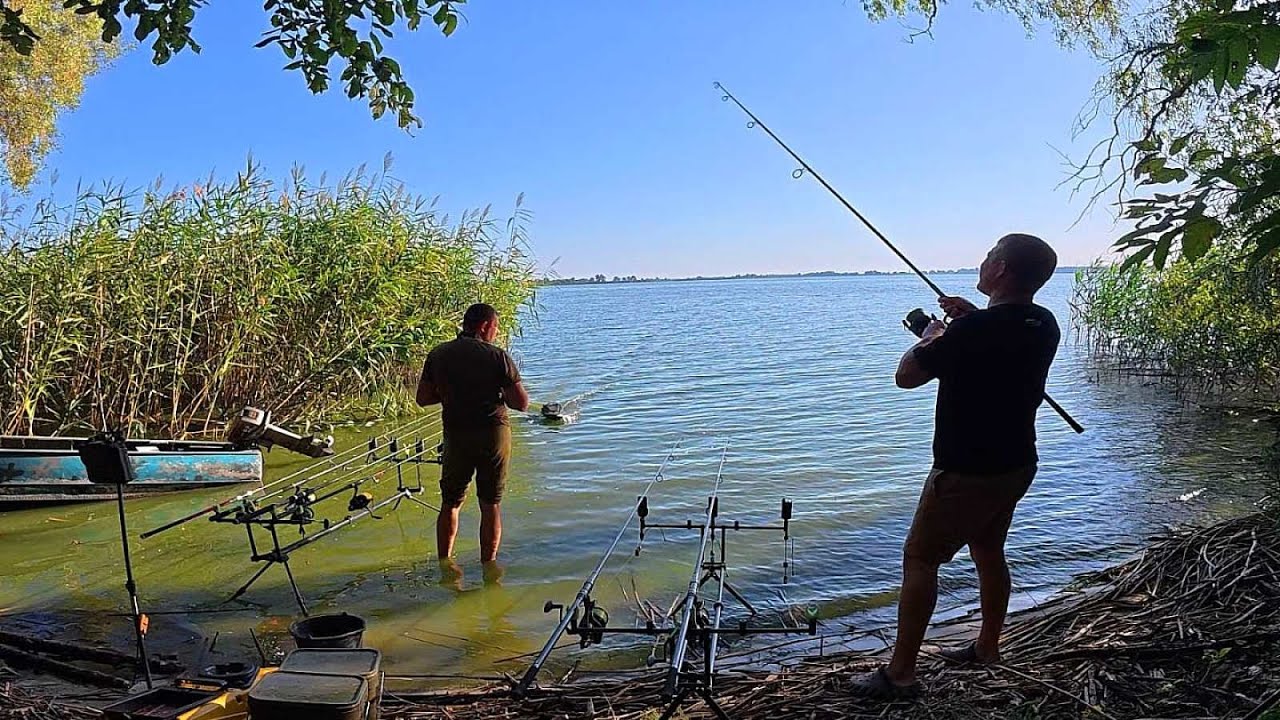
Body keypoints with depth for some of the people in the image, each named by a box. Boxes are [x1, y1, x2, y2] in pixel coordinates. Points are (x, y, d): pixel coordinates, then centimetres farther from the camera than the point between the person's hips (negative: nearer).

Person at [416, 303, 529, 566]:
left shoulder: (438, 355, 1)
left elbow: (423, 398, 5)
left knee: (450, 502, 16)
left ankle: (444, 564, 21)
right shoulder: (498, 356, -9)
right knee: (490, 504, 9)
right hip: (494, 434, -2)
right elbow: (522, 403, -10)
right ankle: (488, 565, 16)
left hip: (456, 436, 2)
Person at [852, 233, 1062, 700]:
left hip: (967, 471, -8)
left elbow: (906, 376, -15)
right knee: (988, 551, 23)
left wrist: (930, 339, 2)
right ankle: (987, 648, 37)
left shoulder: (973, 330, -25)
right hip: (1016, 464, 9)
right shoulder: (1045, 325, 1)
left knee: (920, 559, -1)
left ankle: (900, 673, 3)